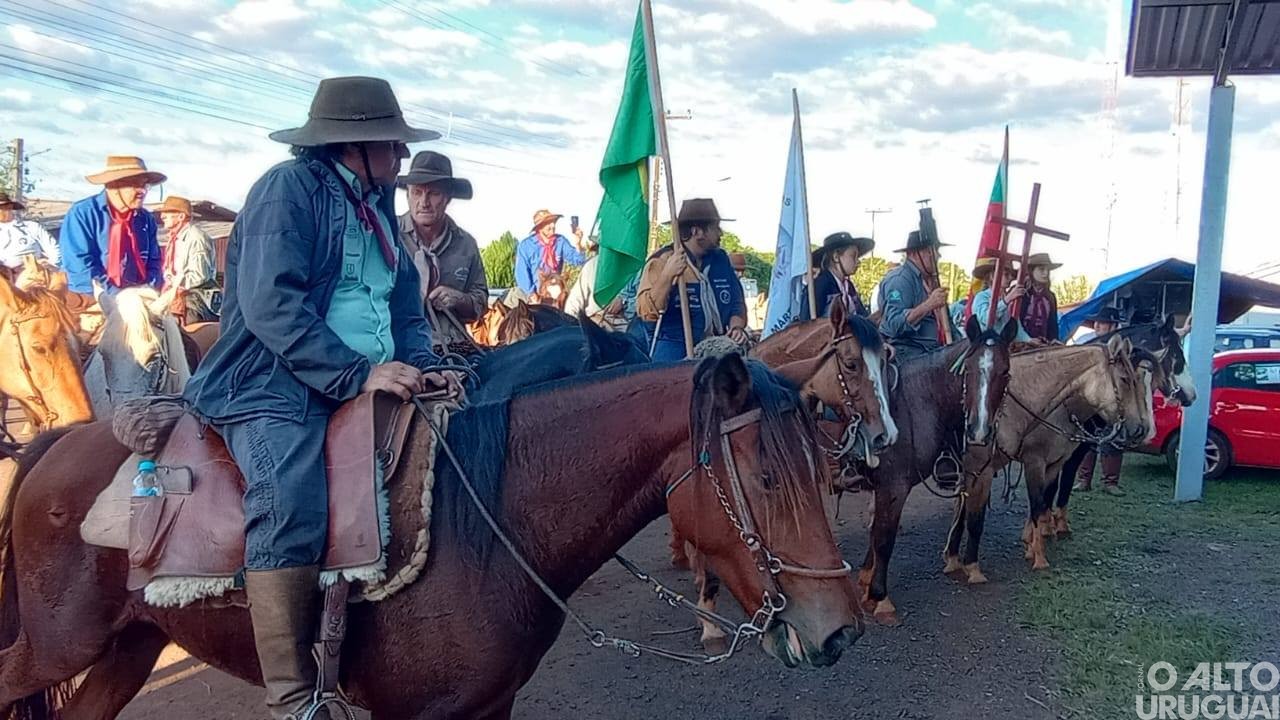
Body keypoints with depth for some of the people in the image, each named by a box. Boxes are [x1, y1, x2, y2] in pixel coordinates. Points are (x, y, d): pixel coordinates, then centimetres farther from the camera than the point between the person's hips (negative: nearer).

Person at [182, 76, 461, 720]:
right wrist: (357, 374, -23)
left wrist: (422, 369, 1)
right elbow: (271, 306, -17)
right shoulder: (289, 187, -6)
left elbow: (406, 305, 21)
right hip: (274, 388, -8)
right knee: (292, 508, -32)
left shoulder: (376, 202, 19)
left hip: (366, 384, 8)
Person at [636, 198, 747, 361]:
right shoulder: (662, 261, -6)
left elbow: (737, 302, 20)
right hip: (675, 350, -5)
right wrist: (667, 275, -23)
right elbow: (647, 312, -14)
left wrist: (737, 327, 1)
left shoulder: (721, 259, 11)